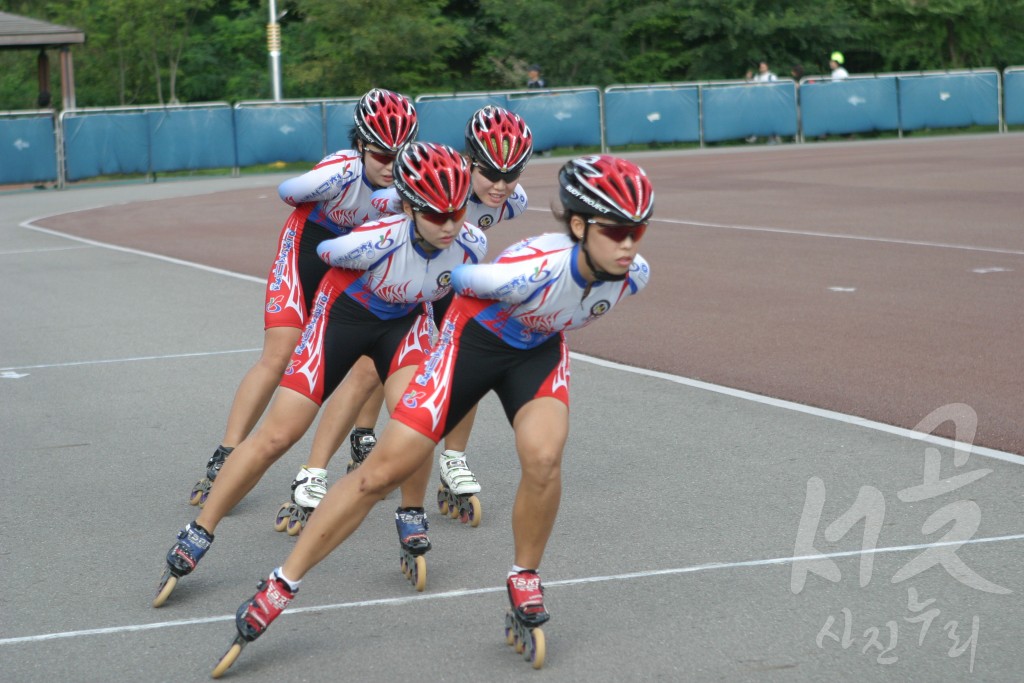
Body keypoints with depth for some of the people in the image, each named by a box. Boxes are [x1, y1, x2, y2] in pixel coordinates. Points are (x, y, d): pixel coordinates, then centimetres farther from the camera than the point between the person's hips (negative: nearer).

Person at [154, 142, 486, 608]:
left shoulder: (471, 245, -25)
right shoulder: (375, 242, -36)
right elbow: (324, 251, -11)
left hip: (405, 320, 3)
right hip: (344, 312, -3)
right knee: (278, 434, -6)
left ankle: (411, 517, 1)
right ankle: (195, 539, 6)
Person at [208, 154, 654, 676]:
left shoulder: (633, 275, -24)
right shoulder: (528, 269, -39)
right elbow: (455, 277, -17)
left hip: (540, 349, 3)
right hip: (473, 335, -3)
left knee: (543, 456, -26)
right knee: (385, 467, -6)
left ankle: (524, 585, 0)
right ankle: (280, 588, 7)